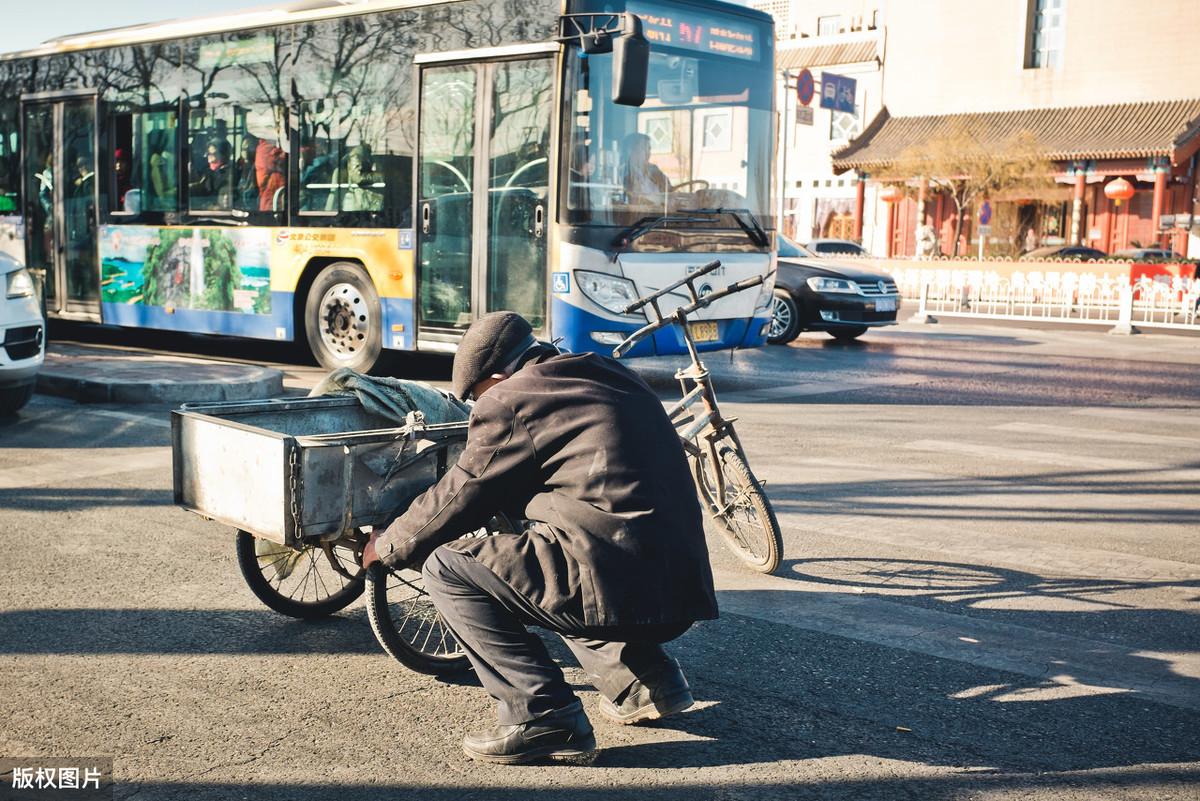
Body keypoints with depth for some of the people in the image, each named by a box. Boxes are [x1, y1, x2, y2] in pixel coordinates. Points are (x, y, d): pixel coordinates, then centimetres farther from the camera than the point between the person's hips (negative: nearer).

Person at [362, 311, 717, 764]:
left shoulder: (511, 400, -3)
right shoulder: (609, 377, 21)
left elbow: (457, 500, 5)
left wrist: (387, 546, 22)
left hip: (617, 585, -9)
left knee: (445, 567, 1)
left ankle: (543, 716, -5)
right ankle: (646, 676, 22)